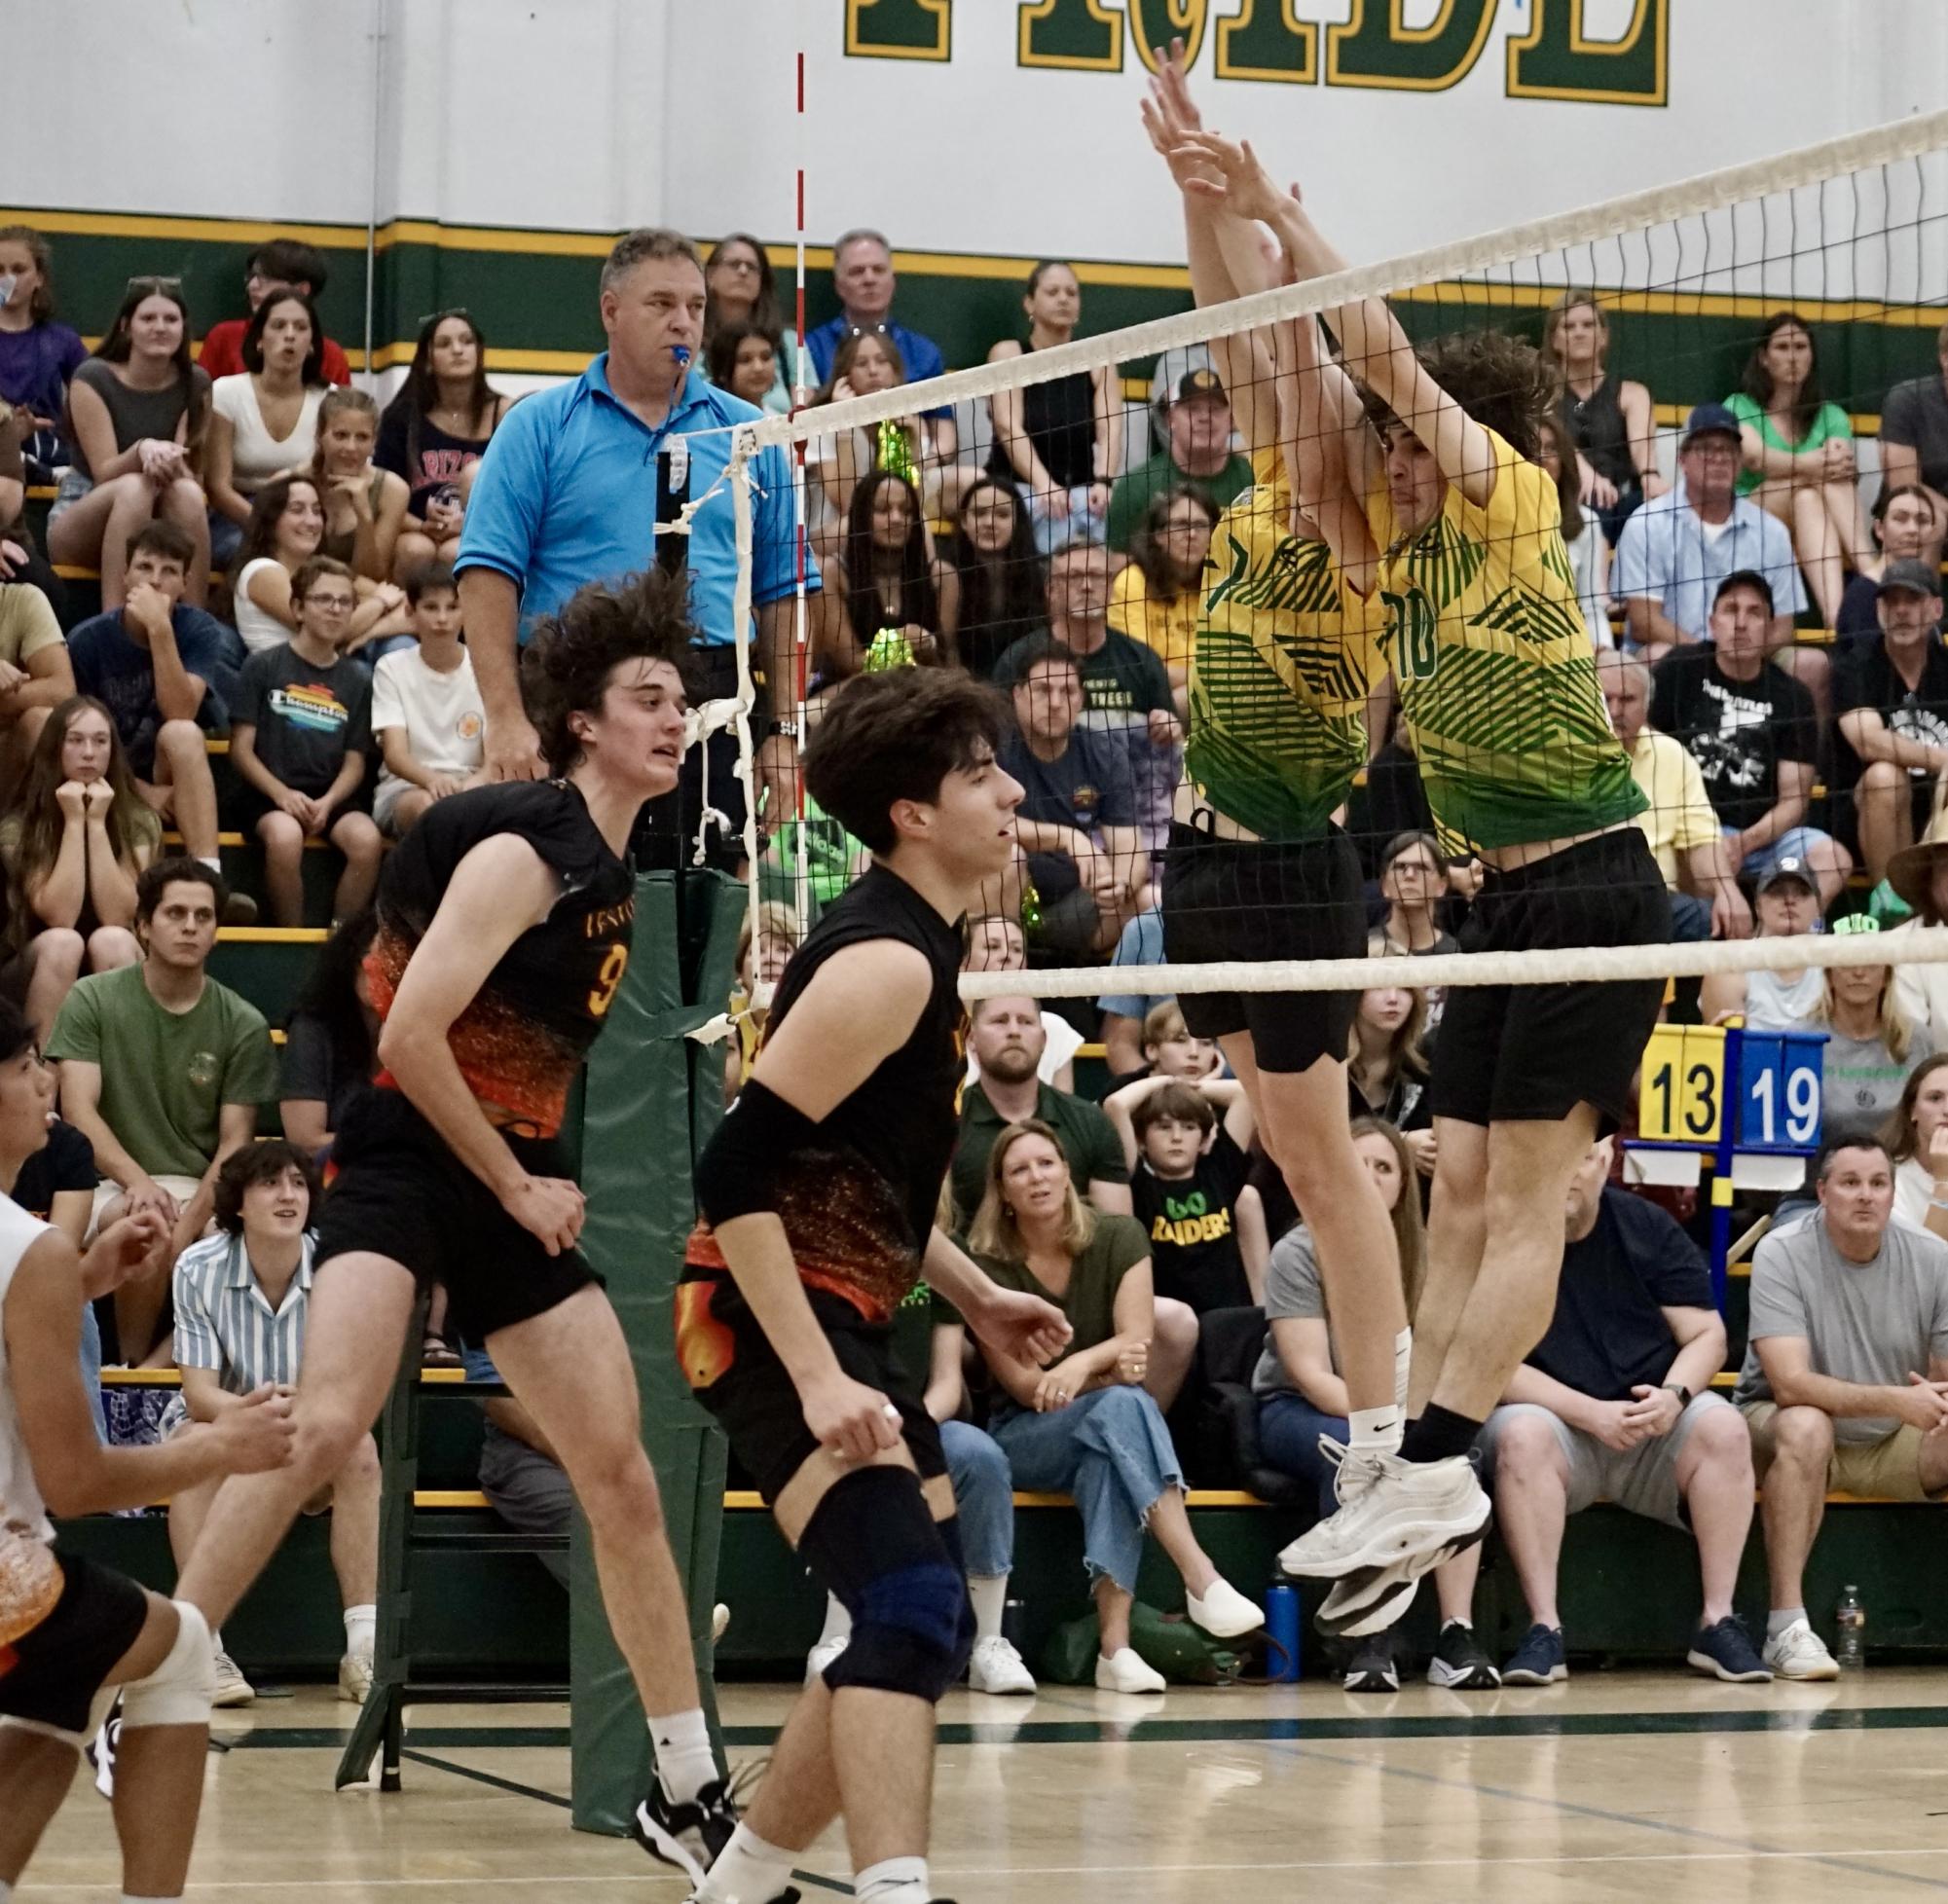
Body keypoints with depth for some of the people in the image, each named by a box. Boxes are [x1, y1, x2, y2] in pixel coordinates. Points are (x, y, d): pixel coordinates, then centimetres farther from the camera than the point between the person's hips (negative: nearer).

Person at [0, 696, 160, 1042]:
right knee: (62, 942, -33)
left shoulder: (140, 821, -5)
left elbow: (117, 916, -17)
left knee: (110, 940, -32)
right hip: (41, 971, -1)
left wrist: (97, 823, -19)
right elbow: (59, 917, -20)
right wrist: (74, 822, -20)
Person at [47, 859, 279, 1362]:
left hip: (202, 1191, 1)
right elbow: (79, 1112, -6)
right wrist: (136, 1180, -24)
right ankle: (136, 1371, -16)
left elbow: (235, 1142, 1)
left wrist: (187, 1224, -18)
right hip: (109, 1186, -1)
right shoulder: (92, 1001, 2)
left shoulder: (243, 1024, 4)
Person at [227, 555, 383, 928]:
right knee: (285, 836, -36)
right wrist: (282, 793, -15)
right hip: (268, 793, -3)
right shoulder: (264, 666, 4)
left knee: (367, 840, -30)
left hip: (331, 796, 3)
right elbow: (241, 749, 0)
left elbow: (355, 761, 9)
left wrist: (327, 803, -11)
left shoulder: (357, 679, 12)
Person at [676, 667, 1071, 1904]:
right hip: (776, 1330, -10)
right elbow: (738, 1172, -24)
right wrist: (816, 1379, -28)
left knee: (931, 1627, 14)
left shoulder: (919, 946, 14)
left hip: (843, 1329, 10)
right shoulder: (885, 960, -17)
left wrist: (974, 1297, 21)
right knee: (911, 1605, -24)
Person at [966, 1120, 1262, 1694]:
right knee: (1119, 1408, -35)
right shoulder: (987, 1265, -6)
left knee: (1108, 1460, -37)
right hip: (1024, 1438, -2)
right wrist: (1109, 1371, -22)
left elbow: (1137, 1340, -13)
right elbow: (1021, 1383, -10)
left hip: (1107, 1430, 2)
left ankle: (1114, 1641, -48)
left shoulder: (1118, 1238, -1)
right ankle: (1201, 1580, -49)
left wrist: (1082, 1364, -33)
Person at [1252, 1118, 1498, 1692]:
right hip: (1296, 1411, -3)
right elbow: (1312, 1376, -18)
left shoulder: (1421, 1256, 1)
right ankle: (1369, 1640, -34)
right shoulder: (1298, 1253, -10)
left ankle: (1457, 1634, -33)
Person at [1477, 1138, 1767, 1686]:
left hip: (1654, 1432, 3)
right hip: (1557, 1420, -3)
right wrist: (1589, 1413, -21)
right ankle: (1544, 1630, -33)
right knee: (1521, 1434, -35)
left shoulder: (1647, 1227, 5)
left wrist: (1674, 1396, -17)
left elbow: (1707, 1334, 4)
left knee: (1722, 1426, -26)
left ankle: (1718, 1622, -21)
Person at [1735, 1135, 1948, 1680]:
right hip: (1782, 1427, -3)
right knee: (1805, 1427, -37)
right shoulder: (1782, 1253, -17)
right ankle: (1786, 1625, -35)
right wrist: (1897, 1401, -37)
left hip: (1893, 1447, 4)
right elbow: (1790, 1384, -26)